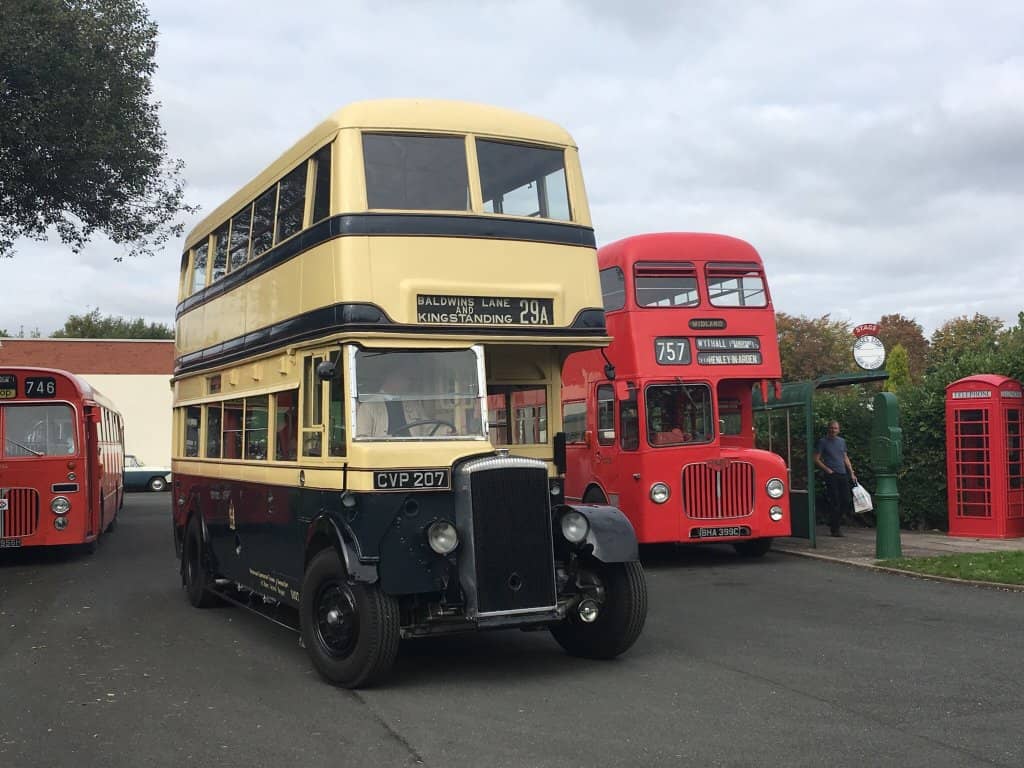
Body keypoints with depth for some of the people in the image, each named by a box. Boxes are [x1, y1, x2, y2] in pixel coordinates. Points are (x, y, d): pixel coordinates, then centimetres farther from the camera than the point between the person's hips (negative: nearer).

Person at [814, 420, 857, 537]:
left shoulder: (842, 441, 15)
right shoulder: (823, 442, 0)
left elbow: (845, 458, 20)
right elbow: (816, 459, -2)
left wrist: (852, 473, 13)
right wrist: (827, 470, -11)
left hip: (843, 474, 5)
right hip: (831, 475, -5)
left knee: (847, 501, 2)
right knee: (834, 502, -6)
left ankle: (835, 522, 21)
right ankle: (835, 528, 3)